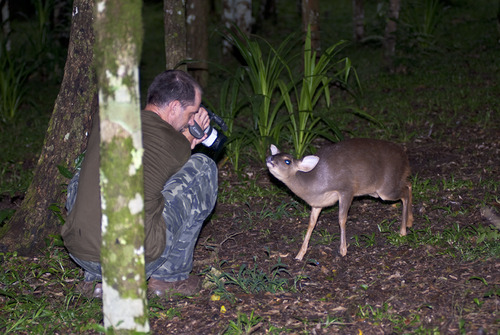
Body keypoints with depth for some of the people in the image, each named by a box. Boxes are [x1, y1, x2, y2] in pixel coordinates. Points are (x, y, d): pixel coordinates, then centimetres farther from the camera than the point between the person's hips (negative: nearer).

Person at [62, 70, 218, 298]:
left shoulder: (104, 120, 10)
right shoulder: (175, 143, -3)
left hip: (79, 252, 5)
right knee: (203, 168, 11)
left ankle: (96, 278, 24)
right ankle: (169, 276, 16)